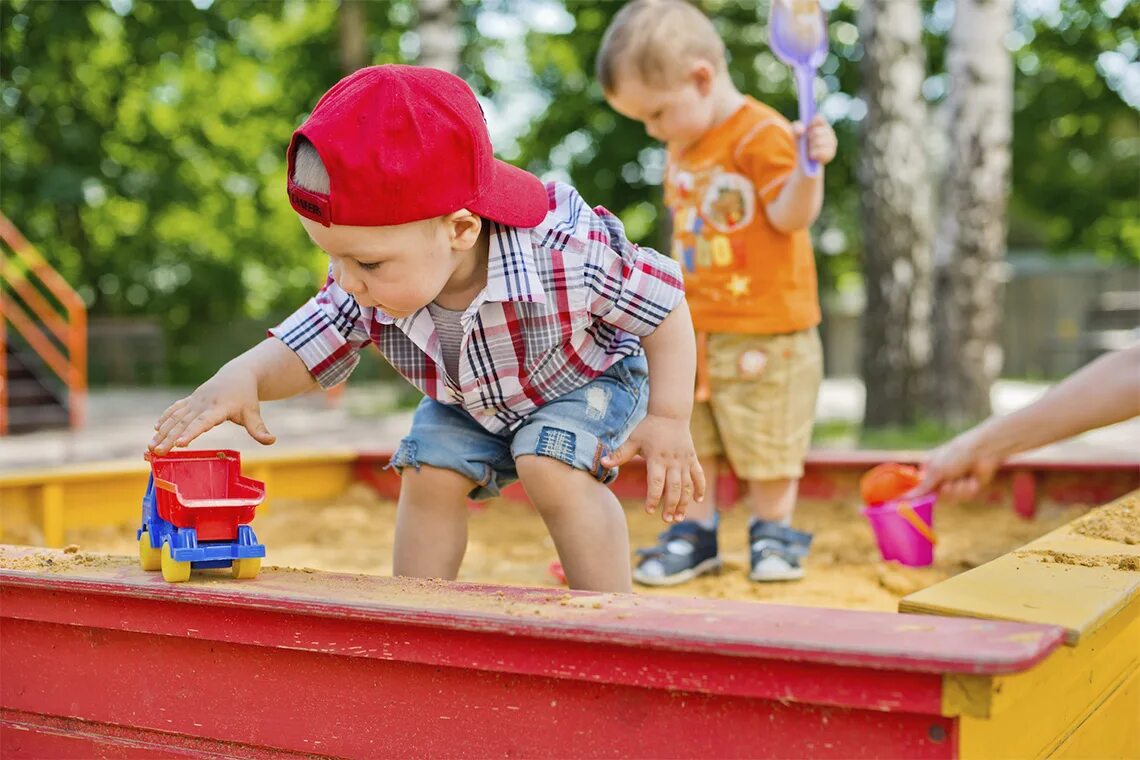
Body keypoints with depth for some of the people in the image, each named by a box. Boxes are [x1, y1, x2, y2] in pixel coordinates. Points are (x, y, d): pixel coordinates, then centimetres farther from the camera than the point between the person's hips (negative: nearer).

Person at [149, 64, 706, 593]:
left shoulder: (567, 256, -42)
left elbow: (666, 305, -27)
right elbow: (303, 351, -17)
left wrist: (668, 422, -30)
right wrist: (241, 379, -41)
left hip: (588, 379, -5)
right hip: (467, 398, 5)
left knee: (551, 471, -26)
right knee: (429, 473, -10)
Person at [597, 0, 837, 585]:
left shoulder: (762, 134, -14)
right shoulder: (682, 146, 12)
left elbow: (791, 216, -19)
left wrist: (808, 166, -37)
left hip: (765, 328, -7)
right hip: (692, 328, 7)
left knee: (767, 442, 4)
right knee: (686, 435, 10)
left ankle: (772, 532, 23)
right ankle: (695, 533, 24)